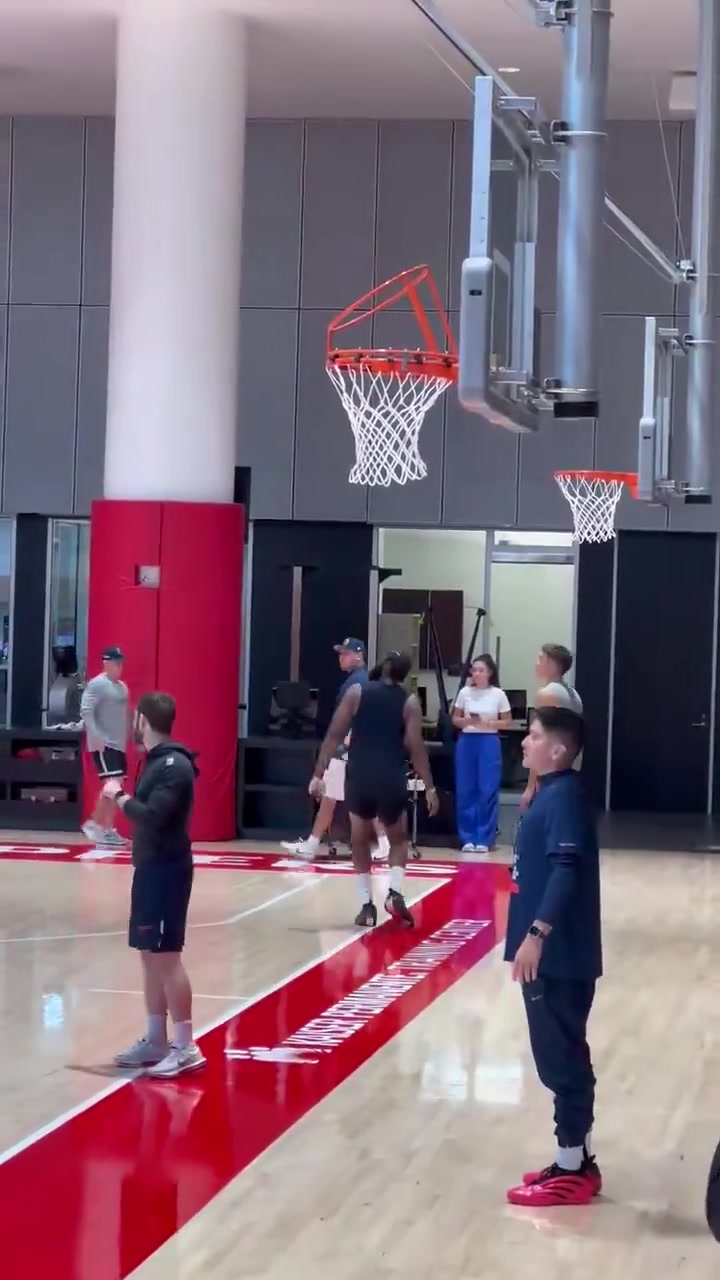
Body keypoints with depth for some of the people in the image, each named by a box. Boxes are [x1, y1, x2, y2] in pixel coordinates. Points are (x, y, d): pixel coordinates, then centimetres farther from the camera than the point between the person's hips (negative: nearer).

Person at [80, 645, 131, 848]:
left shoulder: (122, 686, 16)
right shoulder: (96, 684, -10)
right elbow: (86, 712, -18)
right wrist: (97, 737, -26)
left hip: (118, 744, 9)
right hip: (103, 744, -9)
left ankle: (108, 829, 12)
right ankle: (94, 823, -7)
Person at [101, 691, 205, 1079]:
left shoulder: (174, 765, -17)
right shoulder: (157, 761, 13)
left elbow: (152, 815, -25)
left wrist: (119, 797, -14)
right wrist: (124, 797, 3)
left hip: (167, 871, -10)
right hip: (151, 868, 10)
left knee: (166, 956, -10)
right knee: (150, 955, 13)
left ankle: (186, 1047, -8)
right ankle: (156, 1041, 19)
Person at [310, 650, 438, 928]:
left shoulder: (357, 692, 3)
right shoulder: (409, 702, 1)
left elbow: (334, 735, -1)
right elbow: (416, 747, -4)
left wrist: (319, 774, 2)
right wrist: (429, 787, 1)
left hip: (359, 777, 0)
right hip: (391, 779, 0)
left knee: (360, 840, 19)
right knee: (398, 839, 20)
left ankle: (367, 904, 9)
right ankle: (395, 893, -3)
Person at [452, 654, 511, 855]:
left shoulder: (498, 695, -2)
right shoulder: (465, 692, 2)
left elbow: (507, 721, 3)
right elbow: (455, 719, 8)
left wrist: (488, 723, -13)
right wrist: (468, 721, -13)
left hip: (489, 743, -2)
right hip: (467, 742, 2)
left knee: (488, 791, -3)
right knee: (465, 791, 2)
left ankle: (484, 839, 5)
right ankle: (468, 838, 10)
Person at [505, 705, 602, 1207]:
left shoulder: (564, 796, -16)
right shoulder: (555, 792, 13)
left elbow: (566, 869, -25)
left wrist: (536, 933, -29)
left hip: (557, 954, -10)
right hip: (558, 952, 10)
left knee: (560, 1058, -4)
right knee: (564, 1056, 15)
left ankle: (571, 1170, 2)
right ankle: (577, 1162, 22)